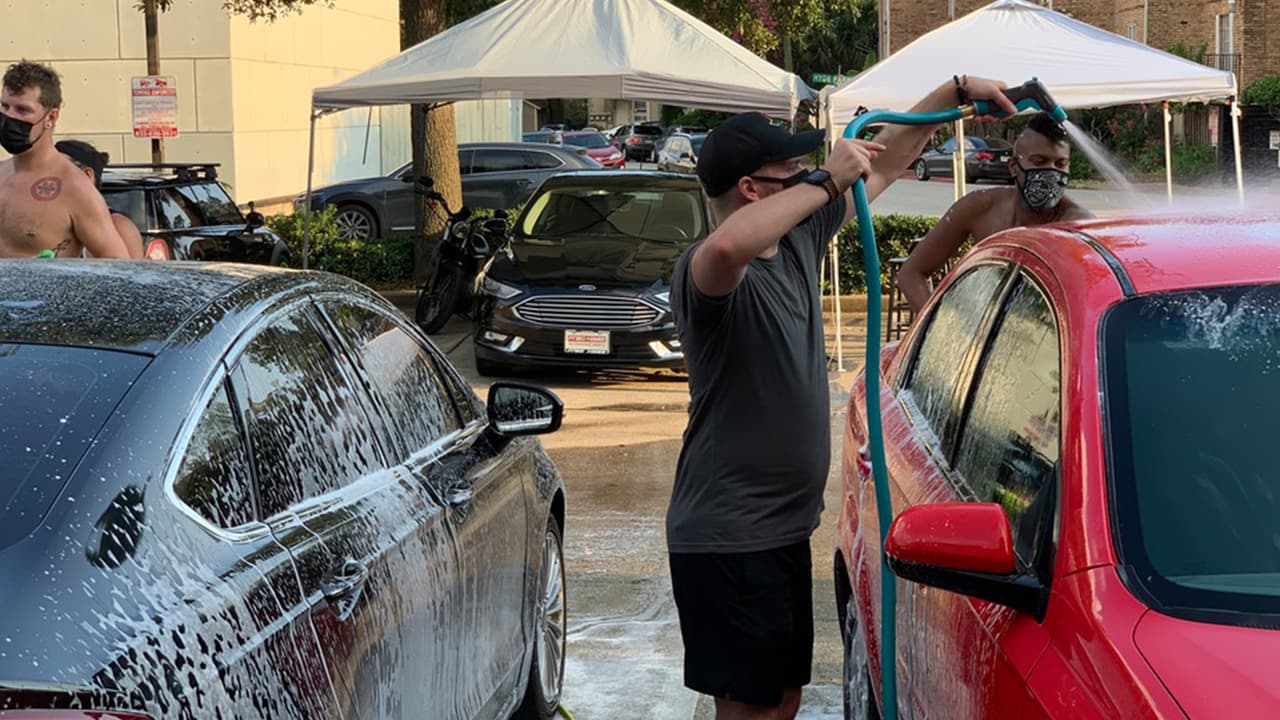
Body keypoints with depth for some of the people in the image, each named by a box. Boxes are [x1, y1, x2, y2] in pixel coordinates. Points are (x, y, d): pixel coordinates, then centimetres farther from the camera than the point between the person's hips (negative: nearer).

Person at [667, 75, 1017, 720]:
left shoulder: (799, 238, 7)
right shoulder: (705, 272, -20)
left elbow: (885, 164, 20)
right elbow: (730, 245, -47)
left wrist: (957, 93, 16)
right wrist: (824, 182, -35)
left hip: (785, 526, 9)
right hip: (726, 538, -9)